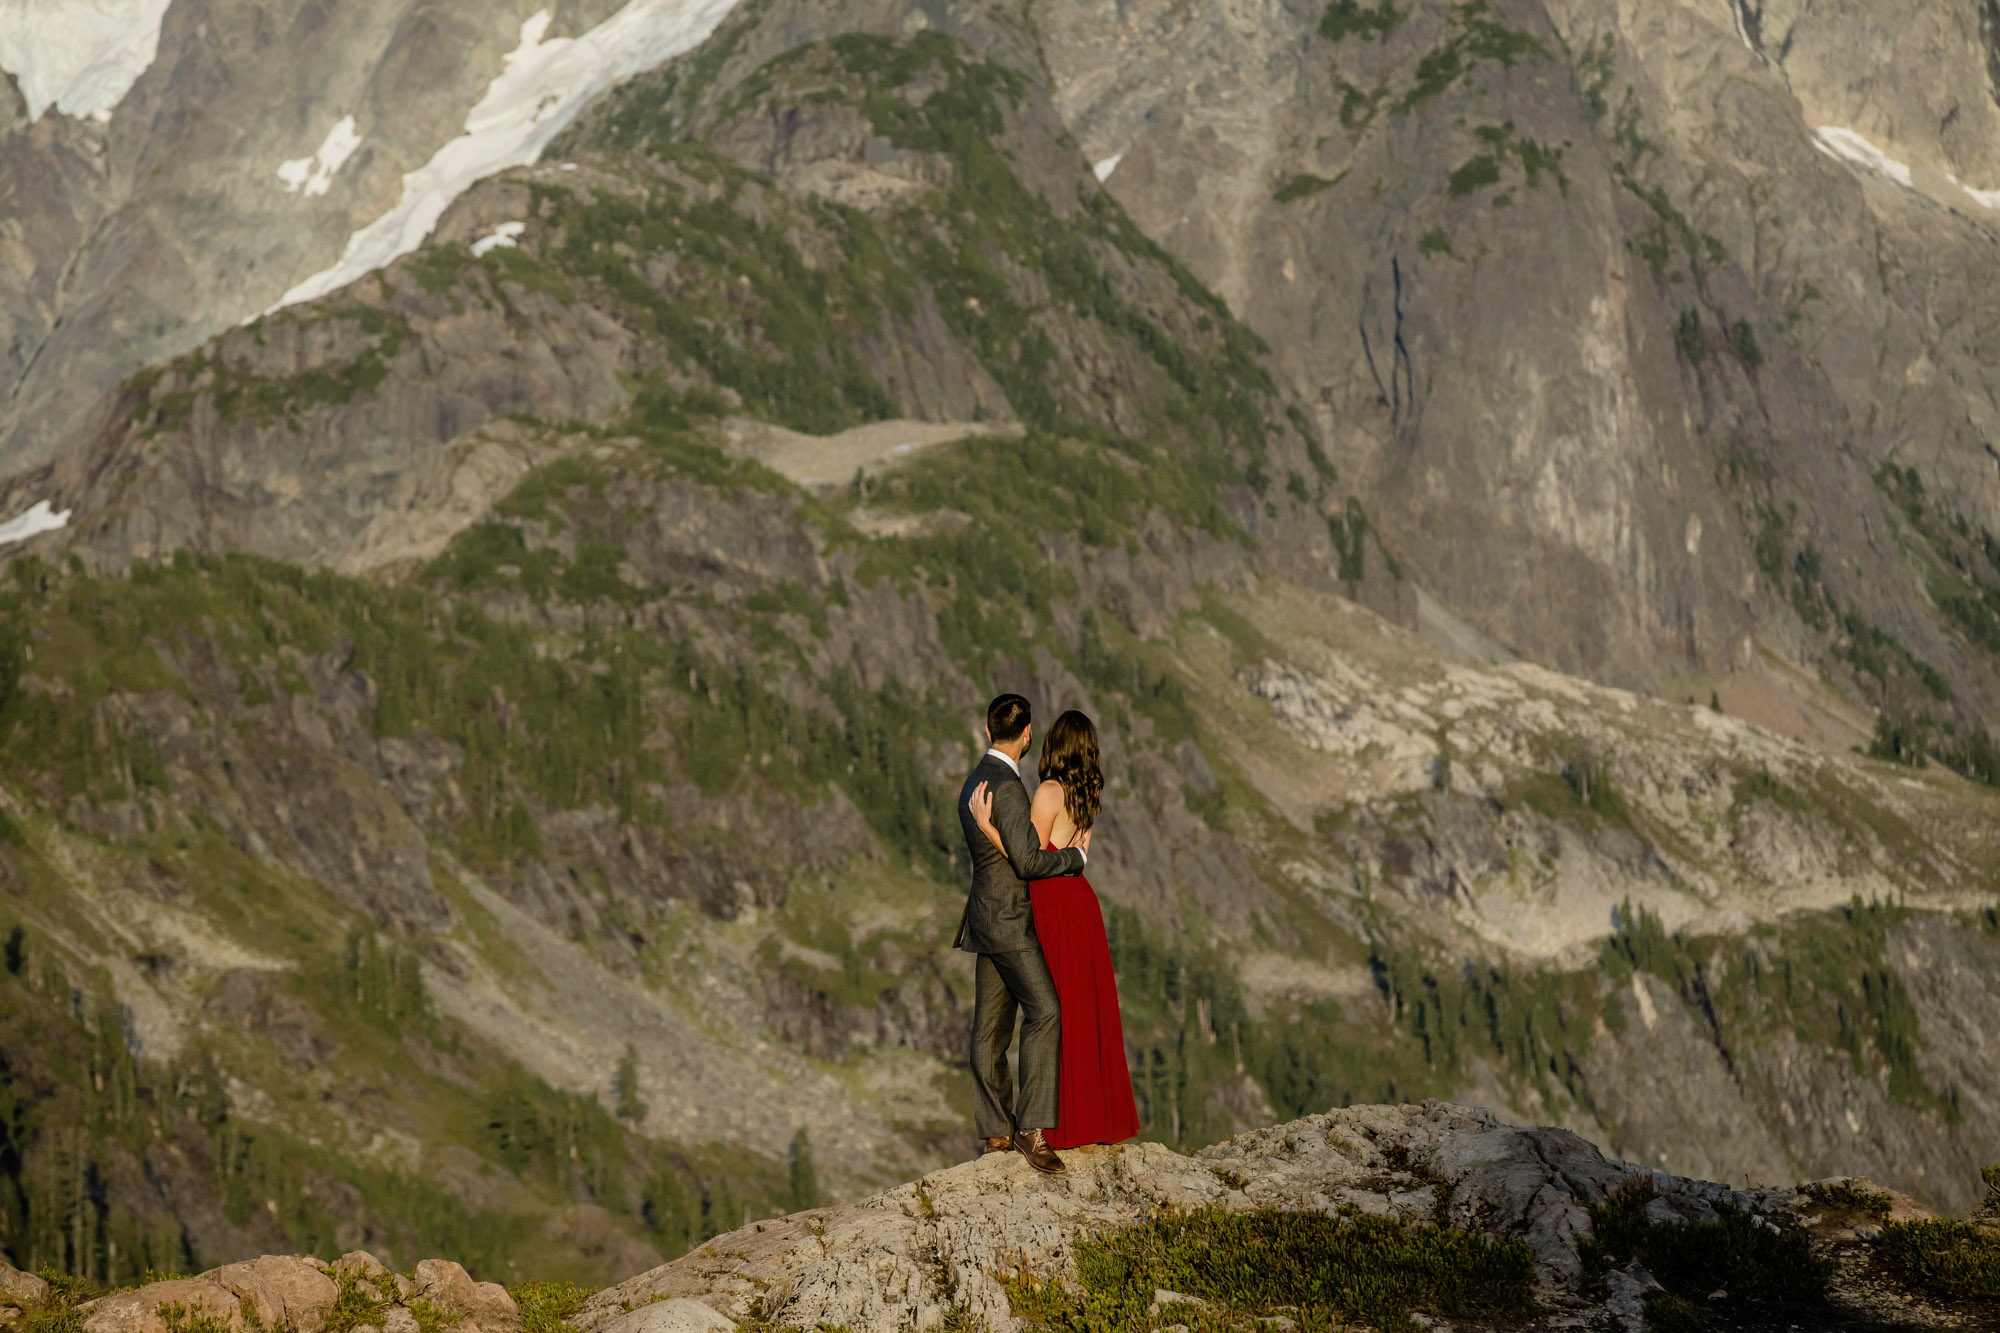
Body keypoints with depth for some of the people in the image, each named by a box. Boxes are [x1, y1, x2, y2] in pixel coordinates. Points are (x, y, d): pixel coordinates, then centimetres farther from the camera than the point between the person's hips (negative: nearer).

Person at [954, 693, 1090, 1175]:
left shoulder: (975, 782, 13)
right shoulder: (1006, 786, -18)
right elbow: (1027, 860, -20)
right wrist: (1077, 855, -6)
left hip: (987, 914, 10)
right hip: (1007, 919, -10)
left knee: (991, 1027, 9)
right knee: (1044, 1012, -14)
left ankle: (996, 1132, 11)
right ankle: (1031, 1128, -18)